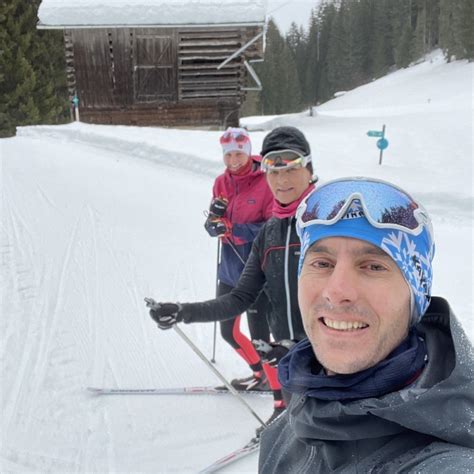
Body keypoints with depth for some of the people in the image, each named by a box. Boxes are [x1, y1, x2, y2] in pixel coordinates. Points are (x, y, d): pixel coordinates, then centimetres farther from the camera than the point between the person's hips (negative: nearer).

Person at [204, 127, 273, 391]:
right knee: (228, 331, 17)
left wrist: (237, 230, -25)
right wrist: (215, 220, -17)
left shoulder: (265, 183, -13)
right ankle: (261, 373, 40)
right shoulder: (222, 183, 4)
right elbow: (213, 228, 6)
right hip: (230, 270, 7)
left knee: (259, 336, -2)